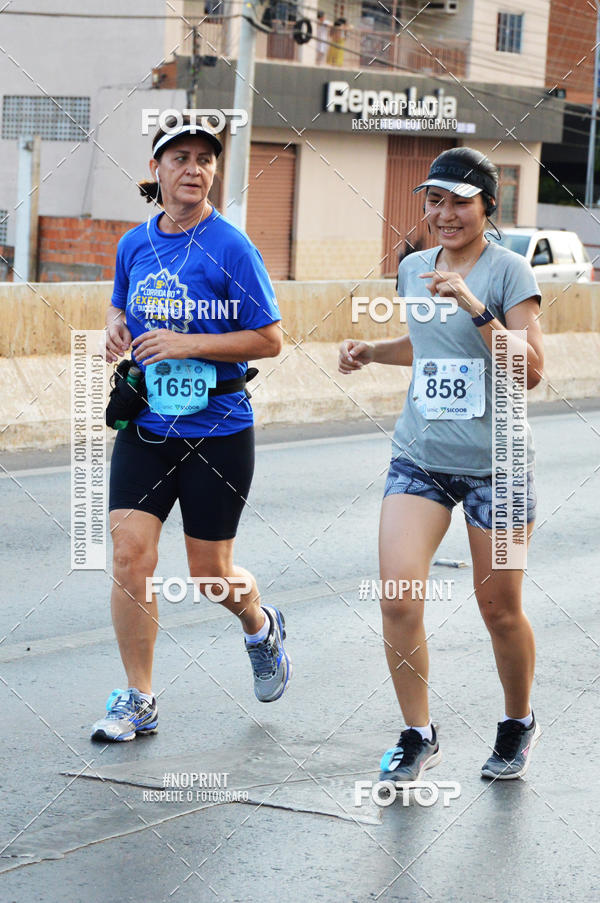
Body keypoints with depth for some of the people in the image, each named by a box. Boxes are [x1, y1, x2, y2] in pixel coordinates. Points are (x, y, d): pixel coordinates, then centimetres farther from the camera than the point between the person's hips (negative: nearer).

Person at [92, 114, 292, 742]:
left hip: (218, 429, -4)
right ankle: (138, 701, 4)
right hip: (145, 426, 4)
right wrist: (116, 332, 0)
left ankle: (260, 626, 41)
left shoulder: (231, 248, -10)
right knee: (130, 555, -9)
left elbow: (269, 340, -10)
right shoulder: (134, 244, 5)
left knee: (209, 573, 5)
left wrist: (189, 343, -19)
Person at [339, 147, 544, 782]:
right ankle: (418, 736, 6)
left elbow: (531, 372, -16)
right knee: (398, 597, -11)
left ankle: (518, 724, 32)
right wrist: (370, 351, 10)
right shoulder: (413, 268, 9)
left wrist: (476, 309, -25)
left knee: (499, 609, 6)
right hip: (419, 456, 4)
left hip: (494, 463, -4)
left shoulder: (509, 272, -8)